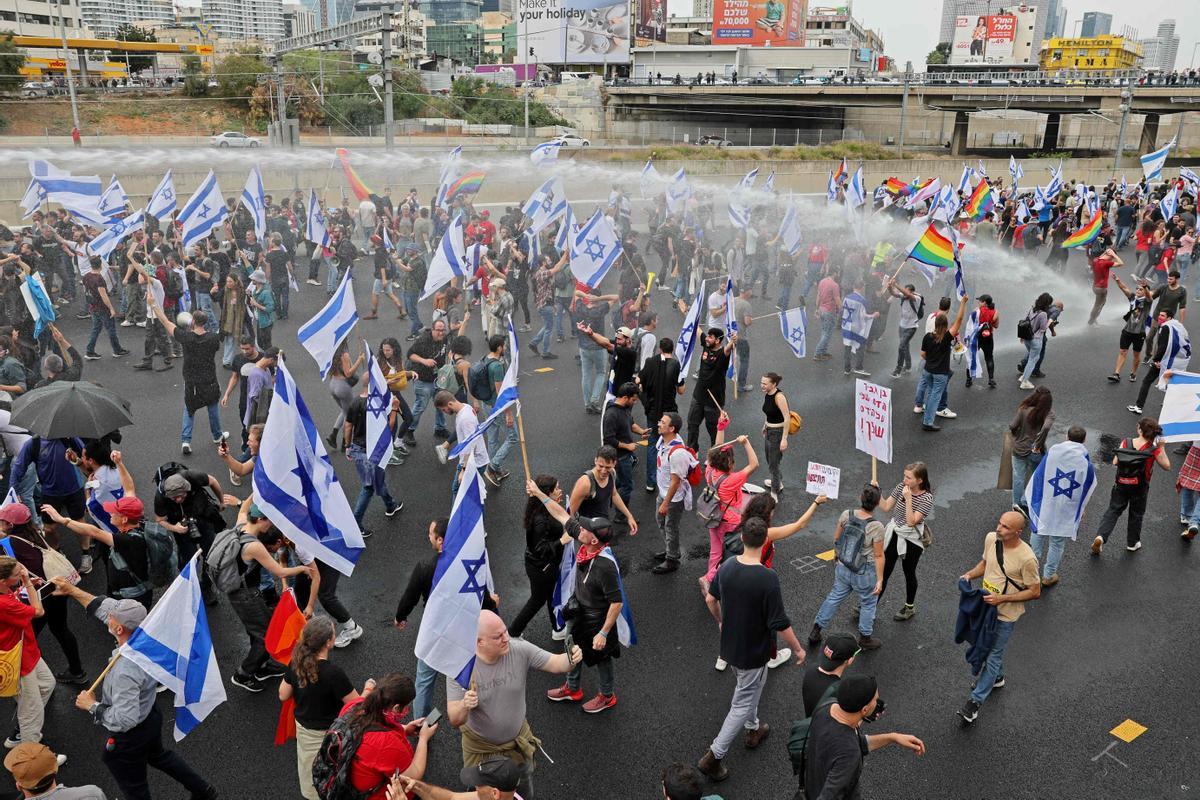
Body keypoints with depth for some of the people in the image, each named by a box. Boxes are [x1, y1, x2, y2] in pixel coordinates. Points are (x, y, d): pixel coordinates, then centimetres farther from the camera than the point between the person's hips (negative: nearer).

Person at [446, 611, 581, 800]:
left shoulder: (520, 650, -23)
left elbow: (555, 664, -18)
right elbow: (455, 721, -24)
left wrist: (571, 658, -42)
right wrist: (464, 706, -47)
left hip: (519, 742, 2)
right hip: (480, 748, -2)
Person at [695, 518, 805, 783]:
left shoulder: (726, 567, -11)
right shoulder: (768, 578, -30)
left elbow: (710, 599, 5)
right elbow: (780, 624, -23)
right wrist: (798, 649, -7)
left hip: (730, 646, 6)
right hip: (753, 652, -6)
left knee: (747, 690, 31)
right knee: (742, 704, 9)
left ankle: (753, 730, 51)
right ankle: (713, 756, 11)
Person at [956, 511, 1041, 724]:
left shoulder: (1027, 558, -28)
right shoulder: (991, 538, -10)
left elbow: (1035, 592, -17)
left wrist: (1002, 598, -25)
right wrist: (970, 574, -9)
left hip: (1005, 614, -6)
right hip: (985, 605, 6)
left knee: (993, 656, 4)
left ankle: (975, 700, 13)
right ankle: (996, 677, 51)